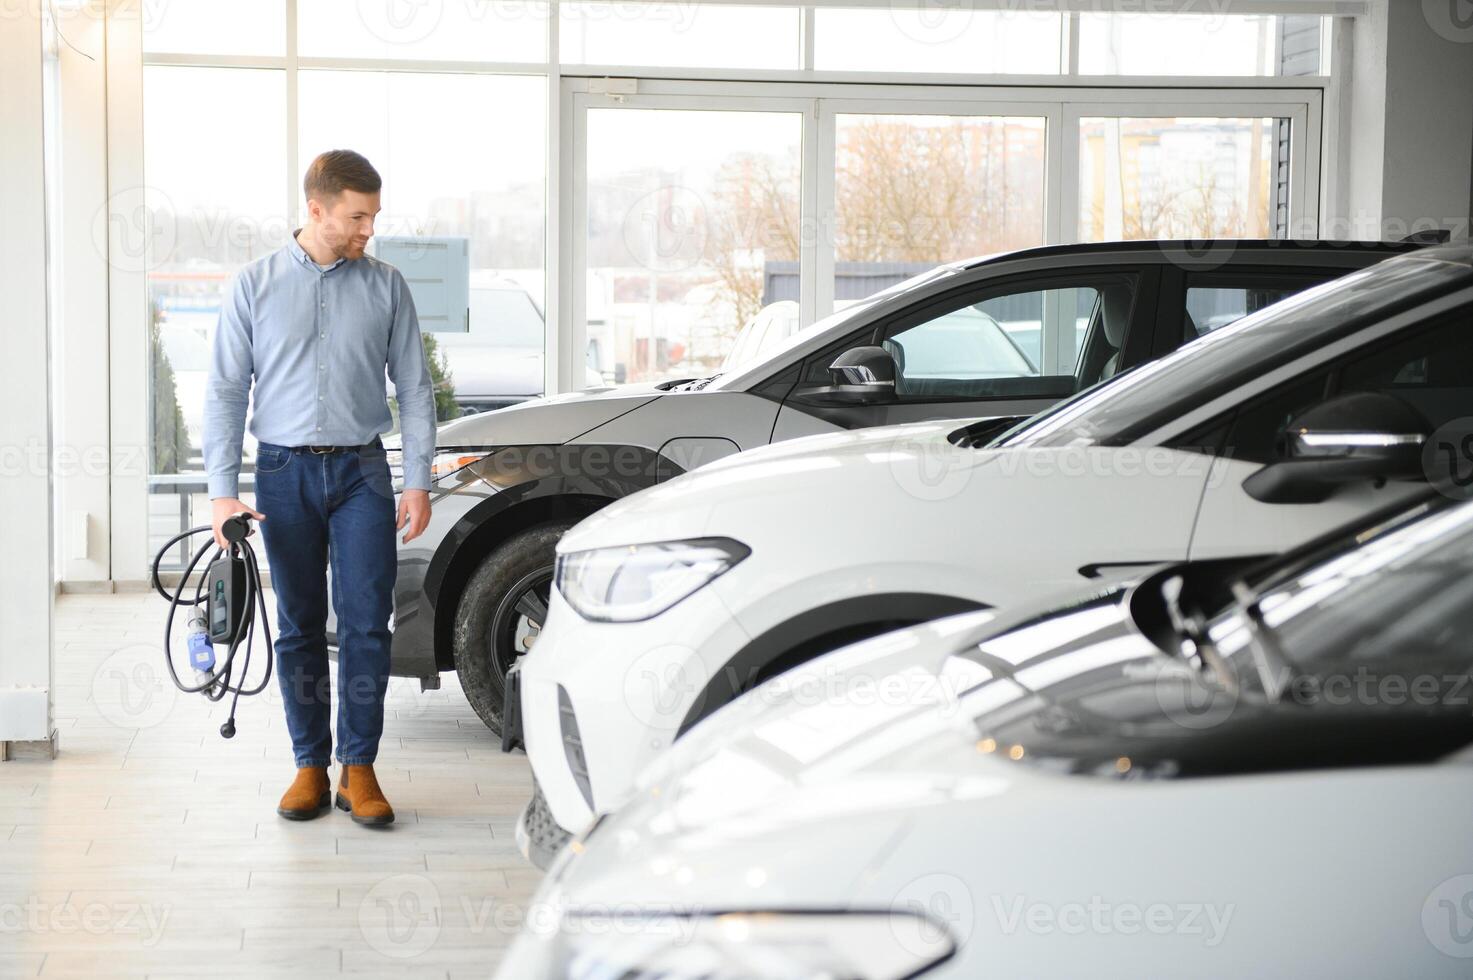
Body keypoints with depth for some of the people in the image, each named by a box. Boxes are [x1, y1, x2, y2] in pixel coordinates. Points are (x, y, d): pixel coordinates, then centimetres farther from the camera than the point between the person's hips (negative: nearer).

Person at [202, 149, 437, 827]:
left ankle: (359, 769, 4)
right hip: (285, 472, 0)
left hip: (362, 469, 0)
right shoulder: (255, 286, 3)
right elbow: (225, 391, 3)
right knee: (299, 627, 6)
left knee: (366, 622, -4)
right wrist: (222, 490, -4)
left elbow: (414, 388, 7)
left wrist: (418, 481, 0)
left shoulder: (386, 286, 4)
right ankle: (310, 765, 15)